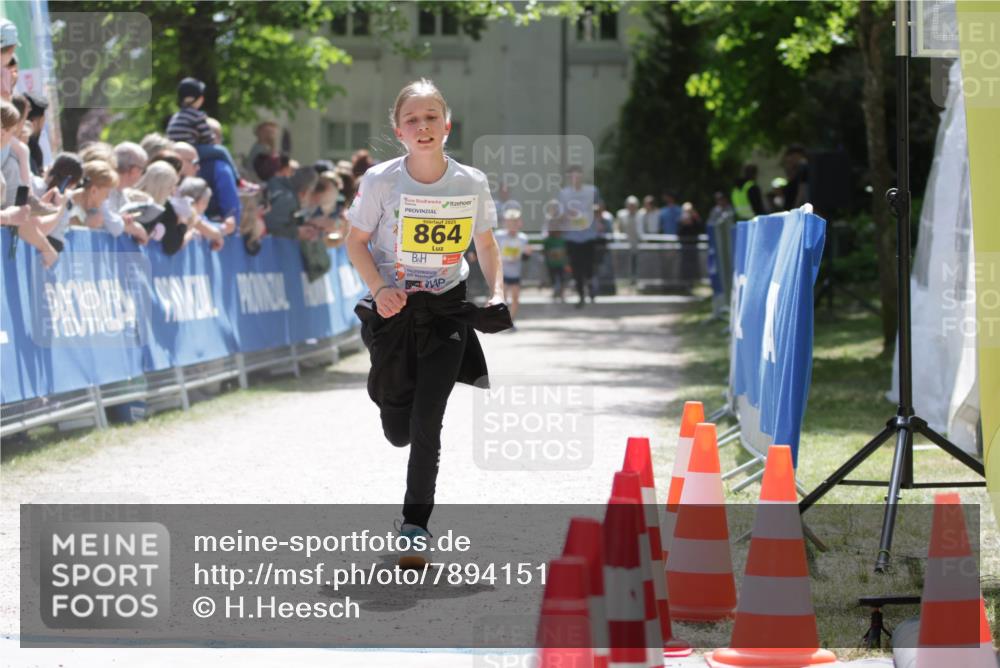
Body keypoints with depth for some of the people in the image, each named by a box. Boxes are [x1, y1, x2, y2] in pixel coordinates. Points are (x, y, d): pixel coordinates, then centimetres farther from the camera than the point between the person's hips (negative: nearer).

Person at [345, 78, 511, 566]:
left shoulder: (471, 183, -6)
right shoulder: (381, 181, -11)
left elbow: (485, 242, 10)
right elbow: (356, 242, -2)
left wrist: (497, 292, -4)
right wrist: (380, 289, -17)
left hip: (446, 311, 0)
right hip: (394, 310, 0)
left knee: (426, 426, -7)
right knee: (398, 432, 9)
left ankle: (415, 525, 7)